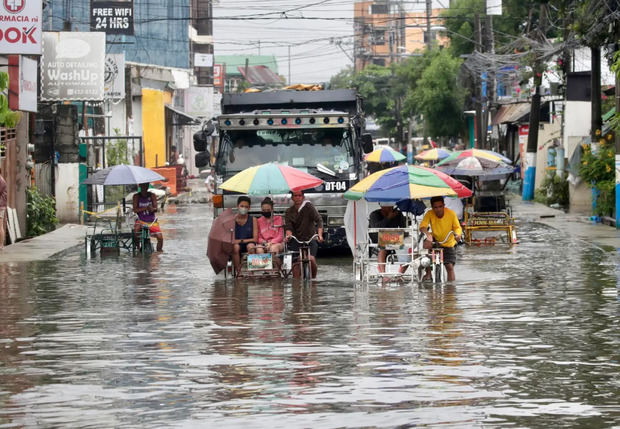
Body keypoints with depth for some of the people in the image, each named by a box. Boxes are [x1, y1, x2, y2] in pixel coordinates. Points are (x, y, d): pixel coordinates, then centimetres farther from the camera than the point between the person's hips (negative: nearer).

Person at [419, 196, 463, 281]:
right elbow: (422, 226, -28)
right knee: (427, 242, -31)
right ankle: (428, 273, -21)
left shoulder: (451, 213, -17)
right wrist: (427, 234, -50)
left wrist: (457, 234, -35)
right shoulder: (430, 214, -18)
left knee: (450, 267, -9)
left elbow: (457, 227, -11)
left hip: (449, 245, 0)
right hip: (435, 242, 0)